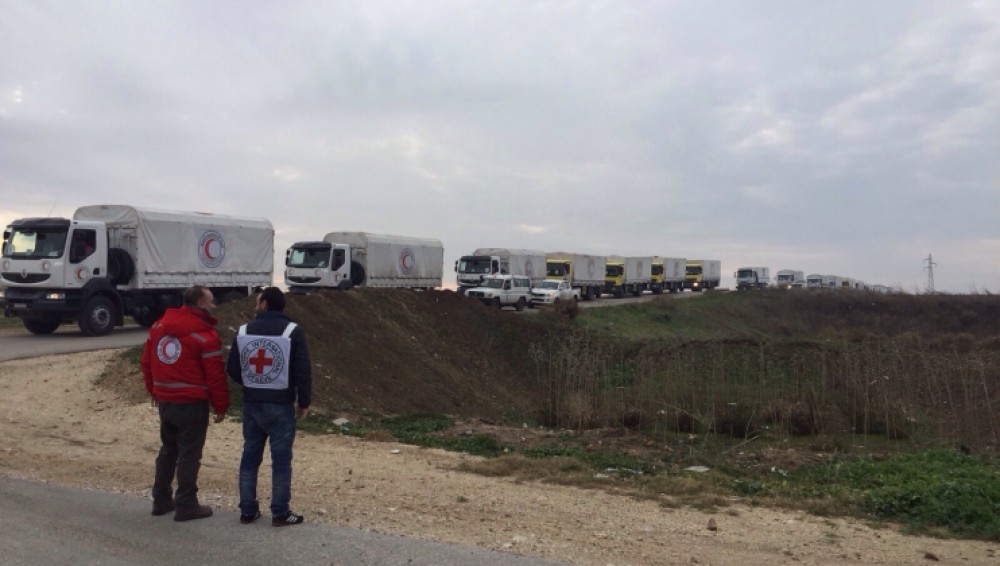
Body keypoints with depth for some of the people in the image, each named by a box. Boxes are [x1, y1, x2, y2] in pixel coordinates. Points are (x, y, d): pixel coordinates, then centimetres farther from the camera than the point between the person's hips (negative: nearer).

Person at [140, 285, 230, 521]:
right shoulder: (205, 335, -15)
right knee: (189, 454, 1)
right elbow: (215, 375, -14)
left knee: (168, 449, 20)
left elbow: (146, 362, 14)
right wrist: (221, 406, -4)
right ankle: (186, 506, 8)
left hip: (164, 401, 7)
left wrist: (154, 391, 24)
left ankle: (161, 500, 27)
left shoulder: (158, 326, 8)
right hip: (192, 403, -7)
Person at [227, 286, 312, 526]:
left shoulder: (243, 331, 2)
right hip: (281, 405, -4)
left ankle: (248, 510, 18)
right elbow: (303, 371, -12)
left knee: (250, 456, 13)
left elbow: (232, 368, 6)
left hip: (251, 404, 4)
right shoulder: (293, 331, -9)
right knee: (281, 458, 2)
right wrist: (304, 402, -1)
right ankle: (280, 513, 5)